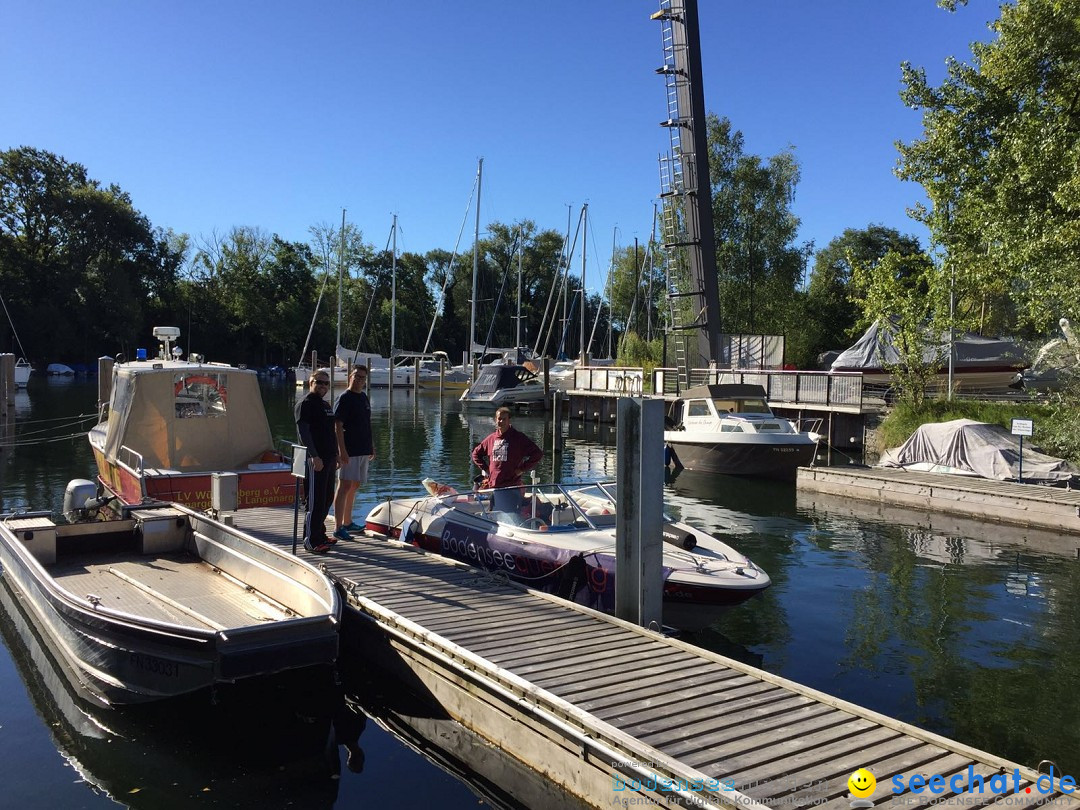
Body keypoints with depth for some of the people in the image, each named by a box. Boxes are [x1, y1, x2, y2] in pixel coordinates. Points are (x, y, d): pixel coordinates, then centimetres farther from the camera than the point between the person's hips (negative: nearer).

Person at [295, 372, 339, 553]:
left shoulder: (325, 405, 20)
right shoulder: (305, 404, -8)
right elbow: (303, 431, -16)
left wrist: (336, 455, 21)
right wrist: (314, 456, -23)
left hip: (328, 458, 9)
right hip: (316, 459, -9)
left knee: (327, 498, 15)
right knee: (315, 500, -8)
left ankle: (320, 534, 25)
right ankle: (311, 540, -3)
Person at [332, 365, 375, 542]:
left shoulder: (363, 397, 15)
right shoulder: (344, 398, -10)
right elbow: (338, 425, -15)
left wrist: (371, 446, 21)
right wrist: (342, 450, -21)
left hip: (363, 449, 8)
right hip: (349, 450, -8)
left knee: (354, 486, 14)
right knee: (345, 486, -8)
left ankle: (347, 522, 24)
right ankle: (338, 527, -7)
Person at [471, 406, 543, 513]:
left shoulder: (518, 438, -3)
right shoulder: (491, 439, 11)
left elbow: (538, 454, -8)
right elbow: (476, 453, 25)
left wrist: (522, 469, -9)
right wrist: (485, 468, 12)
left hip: (511, 487, -5)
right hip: (492, 486, 5)